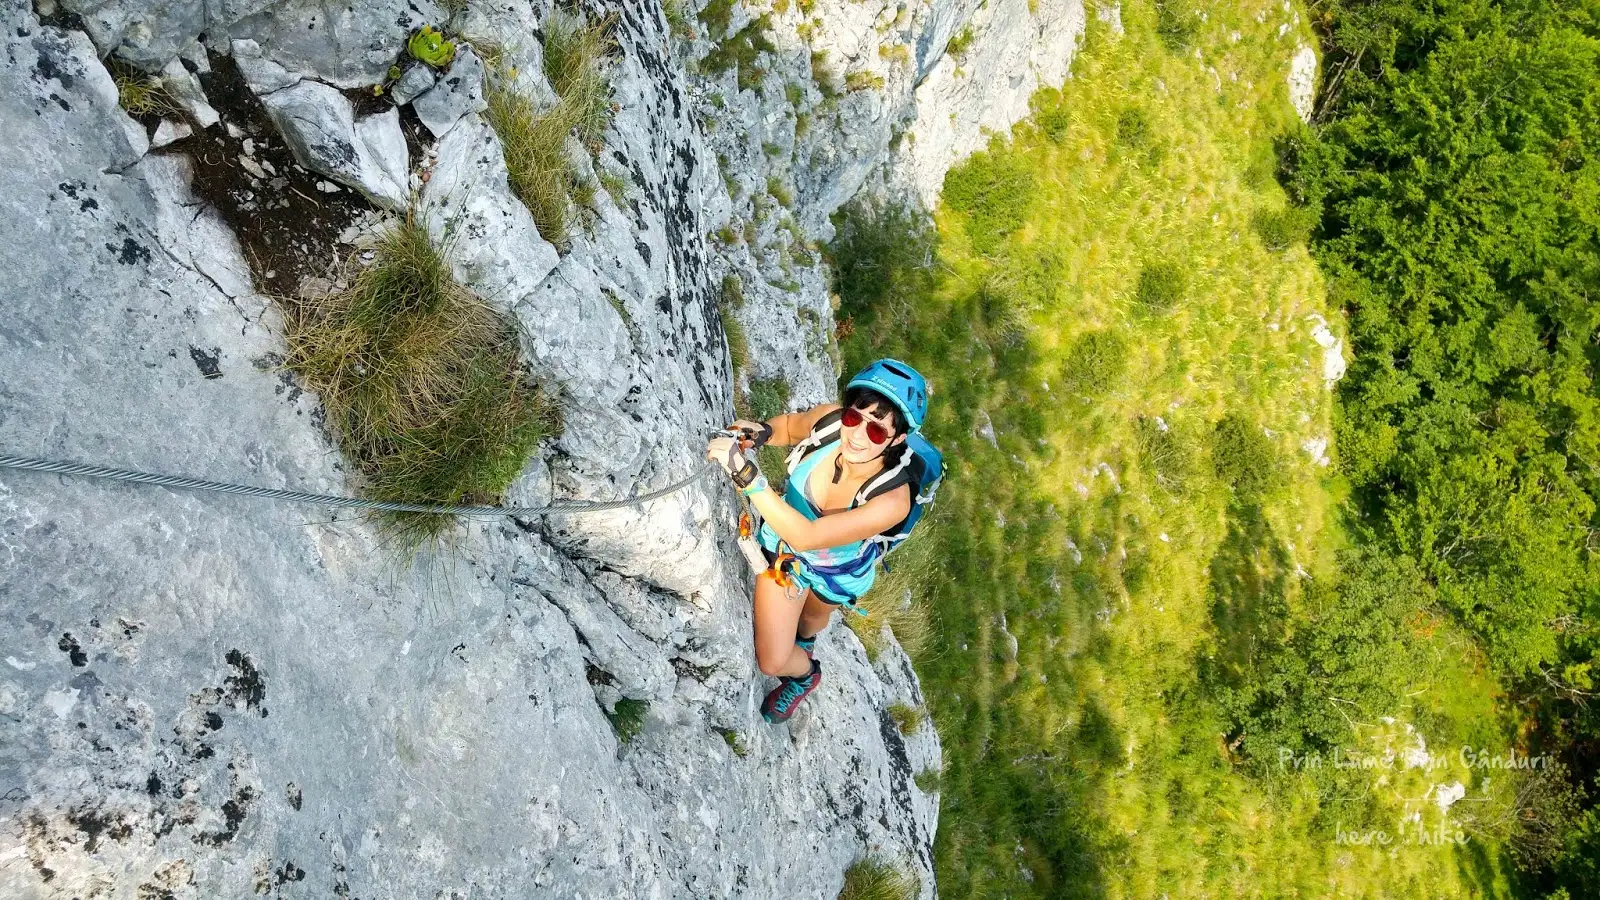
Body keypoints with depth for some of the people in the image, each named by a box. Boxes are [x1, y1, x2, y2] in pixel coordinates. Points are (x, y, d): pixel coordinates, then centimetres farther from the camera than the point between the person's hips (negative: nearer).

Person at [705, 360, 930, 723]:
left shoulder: (893, 500, -42)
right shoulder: (829, 419, -32)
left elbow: (807, 536, -47)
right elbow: (791, 425, -6)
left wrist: (746, 475, -54)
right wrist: (761, 431, -29)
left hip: (835, 573, -2)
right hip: (783, 543, 3)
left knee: (812, 618, 29)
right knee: (772, 662, 13)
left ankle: (805, 674, 65)